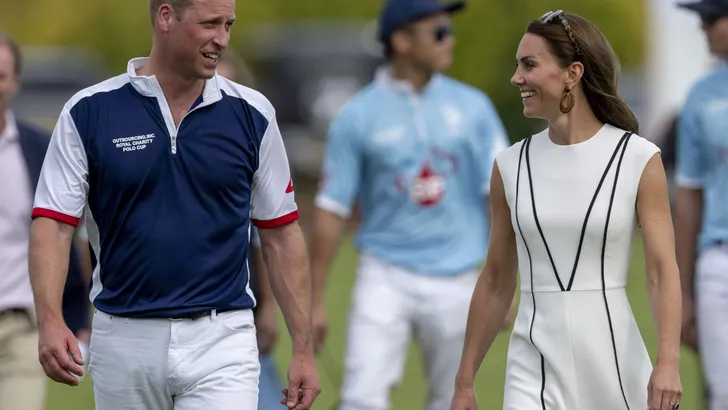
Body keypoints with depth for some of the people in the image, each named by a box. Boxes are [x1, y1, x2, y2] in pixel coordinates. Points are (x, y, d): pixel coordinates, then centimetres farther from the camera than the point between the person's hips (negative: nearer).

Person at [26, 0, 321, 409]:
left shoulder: (252, 114, 2)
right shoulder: (89, 112, -2)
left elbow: (281, 234, 7)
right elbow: (53, 224, -5)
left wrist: (304, 349, 2)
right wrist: (51, 322, -21)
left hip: (221, 342, 0)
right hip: (125, 341, 1)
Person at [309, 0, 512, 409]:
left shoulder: (472, 107, 4)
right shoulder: (358, 115, -2)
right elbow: (331, 210, -1)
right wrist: (316, 300, -2)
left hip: (455, 281, 2)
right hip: (385, 278, -2)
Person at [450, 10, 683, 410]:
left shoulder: (639, 160, -4)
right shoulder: (511, 165, 5)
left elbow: (662, 269, -7)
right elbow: (495, 283, 11)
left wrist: (668, 362, -20)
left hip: (615, 357, -2)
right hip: (535, 361, 2)